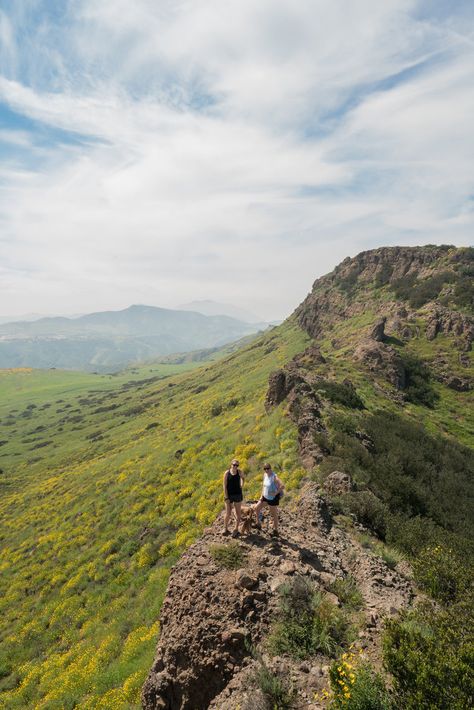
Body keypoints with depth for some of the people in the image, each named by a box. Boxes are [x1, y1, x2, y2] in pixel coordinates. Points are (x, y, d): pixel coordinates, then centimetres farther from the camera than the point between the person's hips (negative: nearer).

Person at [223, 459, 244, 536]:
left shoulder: (239, 472, -5)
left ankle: (236, 530, 25)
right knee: (228, 514, 2)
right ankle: (225, 528, 24)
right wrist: (226, 497, -13)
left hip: (238, 495, 2)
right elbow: (225, 486, -9)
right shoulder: (227, 473, -10)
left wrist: (242, 484, 4)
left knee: (237, 513, 10)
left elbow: (242, 477, 20)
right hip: (229, 495, -1)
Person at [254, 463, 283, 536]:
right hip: (266, 497, 8)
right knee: (256, 508, 12)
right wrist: (262, 495, 8)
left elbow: (282, 486, -35)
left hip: (273, 498, -8)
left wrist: (275, 493, -25)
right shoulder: (265, 475, -1)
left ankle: (275, 530, 24)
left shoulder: (274, 477, -25)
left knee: (274, 514, 7)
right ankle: (258, 524, 30)